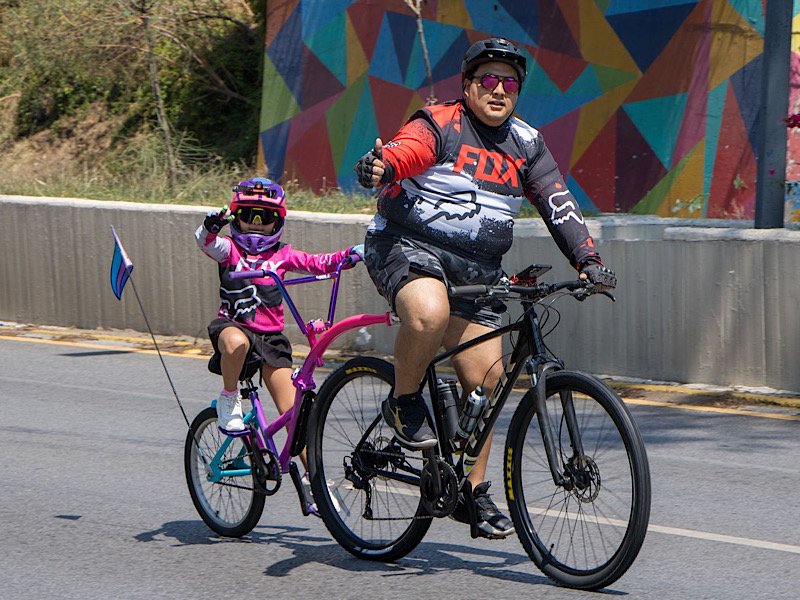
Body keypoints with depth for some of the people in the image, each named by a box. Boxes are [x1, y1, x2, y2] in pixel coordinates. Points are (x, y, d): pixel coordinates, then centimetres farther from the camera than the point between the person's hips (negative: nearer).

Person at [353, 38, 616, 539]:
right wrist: (380, 166, -50)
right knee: (430, 312, -38)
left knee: (485, 378, -1)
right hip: (409, 248, -6)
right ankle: (404, 402, -11)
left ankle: (472, 491, 11)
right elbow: (407, 150, -26)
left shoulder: (525, 144, 11)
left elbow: (558, 205, 7)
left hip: (477, 271, 6)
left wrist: (587, 259, -7)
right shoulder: (437, 126, -6)